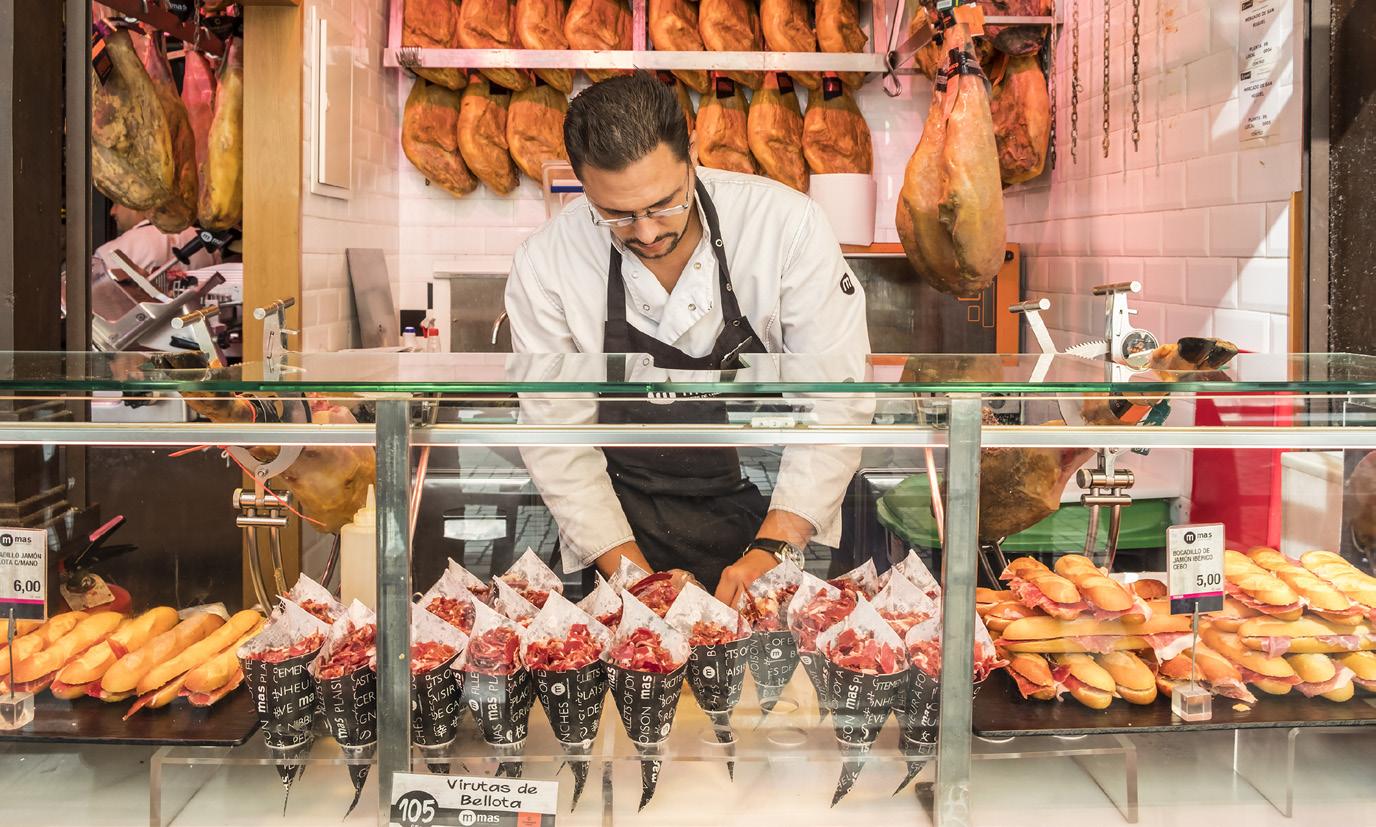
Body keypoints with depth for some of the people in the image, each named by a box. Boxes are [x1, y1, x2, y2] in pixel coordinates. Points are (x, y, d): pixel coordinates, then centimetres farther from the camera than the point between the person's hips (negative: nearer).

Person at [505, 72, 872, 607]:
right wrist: (632, 573, -13)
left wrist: (773, 548, -19)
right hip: (626, 524, 1)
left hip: (775, 508, 0)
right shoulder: (545, 265, -10)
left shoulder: (786, 225, -14)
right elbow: (557, 436, -4)